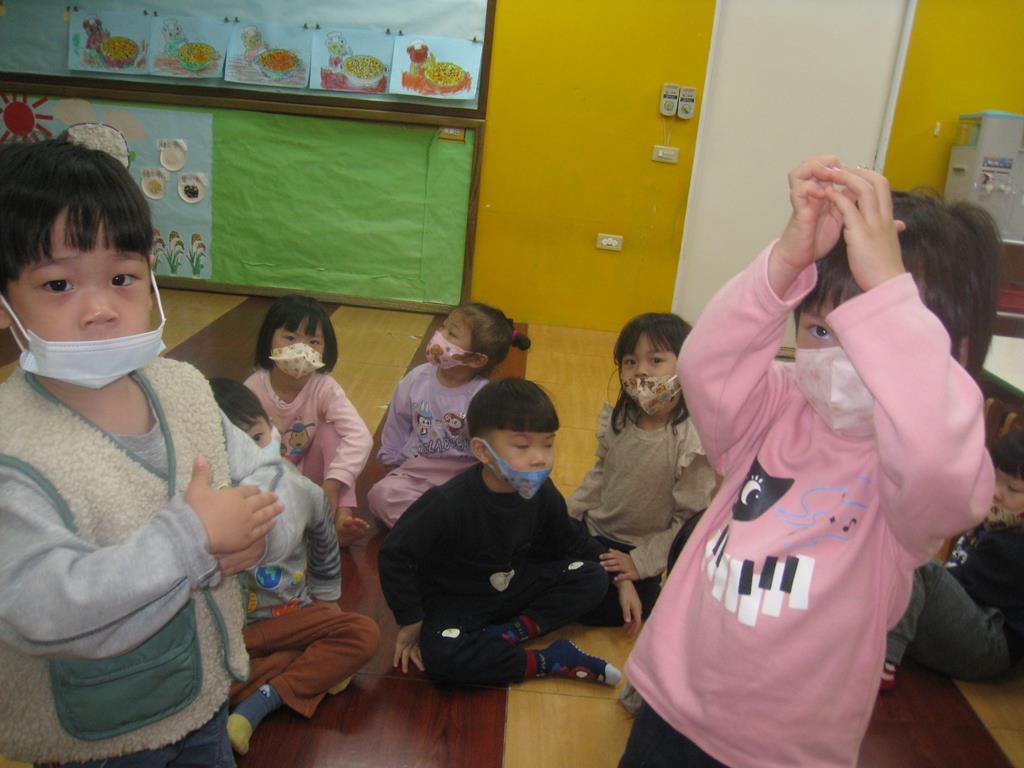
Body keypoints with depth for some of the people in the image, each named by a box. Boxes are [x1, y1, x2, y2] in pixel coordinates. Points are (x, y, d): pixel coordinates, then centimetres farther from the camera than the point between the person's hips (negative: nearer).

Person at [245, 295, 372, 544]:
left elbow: (359, 437, -32)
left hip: (308, 476, 0)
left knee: (331, 431, -25)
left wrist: (331, 487, -40)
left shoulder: (324, 388, -19)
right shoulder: (252, 390, -17)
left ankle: (342, 516, -28)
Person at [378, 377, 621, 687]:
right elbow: (395, 555, -20)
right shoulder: (448, 503, -28)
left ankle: (510, 632, -15)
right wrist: (411, 621, -14)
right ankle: (550, 661, -21)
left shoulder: (542, 493, -12)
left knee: (593, 578, -10)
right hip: (455, 599, -5)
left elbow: (570, 541, 4)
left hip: (513, 588, 5)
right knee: (440, 654, -36)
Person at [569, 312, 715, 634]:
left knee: (592, 608, -16)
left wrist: (642, 562, -19)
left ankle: (654, 597, 7)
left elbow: (690, 521, -20)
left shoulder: (695, 444, -26)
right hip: (593, 529, 6)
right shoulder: (619, 421, -7)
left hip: (639, 548, -6)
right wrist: (569, 513, 3)